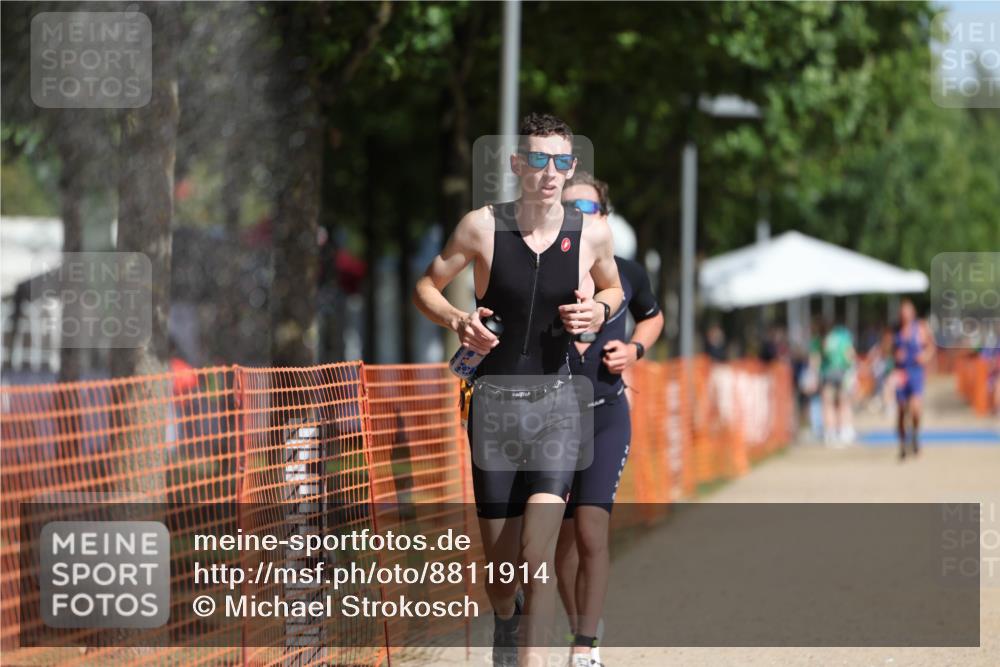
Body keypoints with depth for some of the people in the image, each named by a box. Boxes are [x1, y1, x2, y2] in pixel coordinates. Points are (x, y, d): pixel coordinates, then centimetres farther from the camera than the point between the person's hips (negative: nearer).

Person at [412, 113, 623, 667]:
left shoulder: (592, 233, -4)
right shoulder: (483, 226, -8)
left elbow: (613, 287, 17)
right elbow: (426, 286, 5)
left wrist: (600, 310, -6)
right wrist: (457, 320, -15)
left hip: (556, 400, 0)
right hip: (494, 398, 0)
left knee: (538, 550, -18)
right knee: (498, 554, 9)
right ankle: (505, 623, 41)